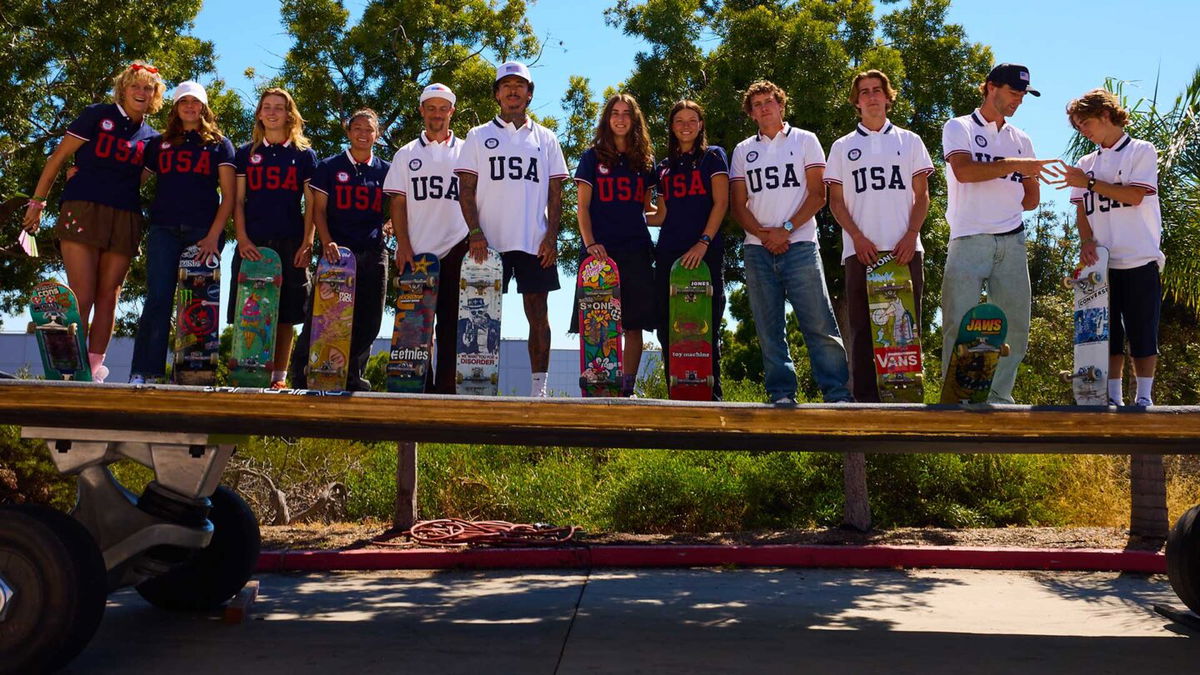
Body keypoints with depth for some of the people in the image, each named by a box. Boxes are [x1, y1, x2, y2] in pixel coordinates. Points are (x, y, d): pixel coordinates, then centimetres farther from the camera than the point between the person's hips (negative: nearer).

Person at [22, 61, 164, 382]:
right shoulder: (98, 115, 3)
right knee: (82, 296, -9)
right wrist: (37, 202, 1)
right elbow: (57, 158, 3)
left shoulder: (150, 137, 15)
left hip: (124, 220, 4)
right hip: (82, 211, -4)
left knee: (108, 297, 2)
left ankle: (94, 369, 6)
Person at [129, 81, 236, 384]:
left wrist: (214, 235, -9)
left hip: (204, 233, -1)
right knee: (158, 300, -7)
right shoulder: (159, 144, 19)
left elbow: (229, 196, 3)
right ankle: (143, 373, -7)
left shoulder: (219, 144, 11)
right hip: (164, 231, 2)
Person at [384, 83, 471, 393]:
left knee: (450, 322, -1)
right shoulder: (407, 154, 12)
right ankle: (421, 386, 9)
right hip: (416, 252, 1)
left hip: (457, 250, -1)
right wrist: (403, 246, -4)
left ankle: (446, 386, 2)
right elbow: (398, 204, 7)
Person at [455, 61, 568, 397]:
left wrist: (551, 236, -2)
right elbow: (466, 188, 4)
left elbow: (555, 192, 10)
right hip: (489, 241, -1)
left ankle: (539, 387, 4)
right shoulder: (478, 136, 10)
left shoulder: (546, 139, 14)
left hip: (535, 242, 1)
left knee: (538, 313, 1)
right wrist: (475, 232, -9)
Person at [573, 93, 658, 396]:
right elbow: (583, 207, 3)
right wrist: (590, 244, -10)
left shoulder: (644, 161, 16)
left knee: (634, 323, -2)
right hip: (600, 249, -2)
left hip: (636, 250, 2)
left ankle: (627, 387, 4)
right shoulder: (592, 157, 8)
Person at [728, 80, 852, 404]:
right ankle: (781, 395, 7)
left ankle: (838, 394, -6)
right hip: (757, 250, 3)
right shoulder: (743, 150, 16)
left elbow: (818, 194, 1)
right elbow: (738, 205, 10)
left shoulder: (805, 140, 9)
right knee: (769, 329, 2)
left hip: (799, 246, -3)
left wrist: (786, 229, -11)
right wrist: (764, 234, -8)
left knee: (819, 324, -8)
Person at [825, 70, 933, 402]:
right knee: (862, 328, -2)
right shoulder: (842, 147, 14)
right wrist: (858, 238, -7)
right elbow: (836, 201, 8)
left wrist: (911, 235, -6)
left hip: (904, 249, 0)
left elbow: (922, 195, 9)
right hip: (861, 250, 0)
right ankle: (865, 398, 0)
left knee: (907, 324, -1)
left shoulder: (909, 141, 14)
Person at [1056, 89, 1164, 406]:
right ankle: (1113, 398, 10)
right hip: (1101, 262, 4)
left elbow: (1135, 196, -10)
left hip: (1140, 260, -4)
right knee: (1107, 332, 4)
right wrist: (1086, 241, -8)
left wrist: (1089, 182, -13)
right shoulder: (1086, 163, 15)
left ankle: (1144, 398, 5)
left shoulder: (1141, 151, 3)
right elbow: (1082, 210, 10)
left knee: (1142, 332, -2)